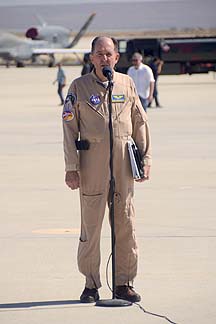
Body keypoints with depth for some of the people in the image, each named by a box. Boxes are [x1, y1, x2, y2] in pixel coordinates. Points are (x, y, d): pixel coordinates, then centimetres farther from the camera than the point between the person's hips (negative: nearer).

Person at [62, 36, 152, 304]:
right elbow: (69, 127, 1)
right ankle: (91, 285, 10)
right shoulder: (79, 87, 3)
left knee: (125, 223, 3)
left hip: (123, 161, 2)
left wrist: (145, 159, 9)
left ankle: (124, 284, 11)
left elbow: (140, 123, 14)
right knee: (90, 224, 0)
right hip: (92, 161, -2)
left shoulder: (127, 84, 10)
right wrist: (71, 167, -5)